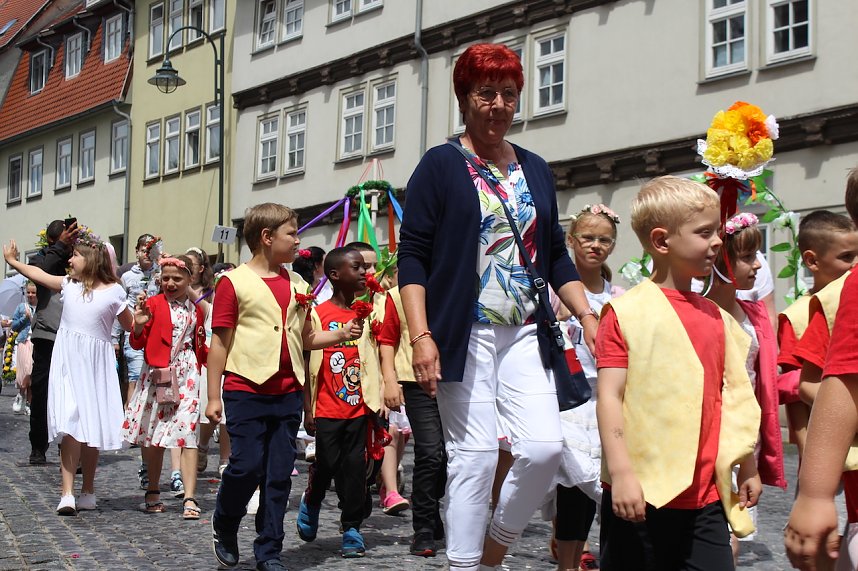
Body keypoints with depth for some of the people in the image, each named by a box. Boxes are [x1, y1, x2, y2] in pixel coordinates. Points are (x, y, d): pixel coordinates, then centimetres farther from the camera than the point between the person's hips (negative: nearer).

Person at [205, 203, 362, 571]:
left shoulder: (296, 285, 13)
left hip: (287, 393, 5)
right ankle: (224, 527, 20)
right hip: (246, 391, -5)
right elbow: (219, 342, -4)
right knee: (247, 466, -8)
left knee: (279, 475, 5)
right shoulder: (234, 282, -3)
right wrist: (213, 396, -6)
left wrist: (341, 335, 2)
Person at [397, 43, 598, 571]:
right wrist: (421, 336, -15)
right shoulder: (441, 165, 0)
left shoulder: (535, 170, 15)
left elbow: (557, 256, 19)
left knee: (544, 447, -7)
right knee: (475, 454, -4)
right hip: (463, 333, -4)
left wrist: (587, 315, 7)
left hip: (524, 333, 5)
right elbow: (412, 256, -5)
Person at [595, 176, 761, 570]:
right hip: (641, 494, -5)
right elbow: (609, 396, -10)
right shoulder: (626, 312, -6)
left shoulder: (717, 318, 12)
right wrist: (621, 473, -16)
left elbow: (732, 398, 18)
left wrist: (747, 468, 21)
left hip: (706, 496, 5)